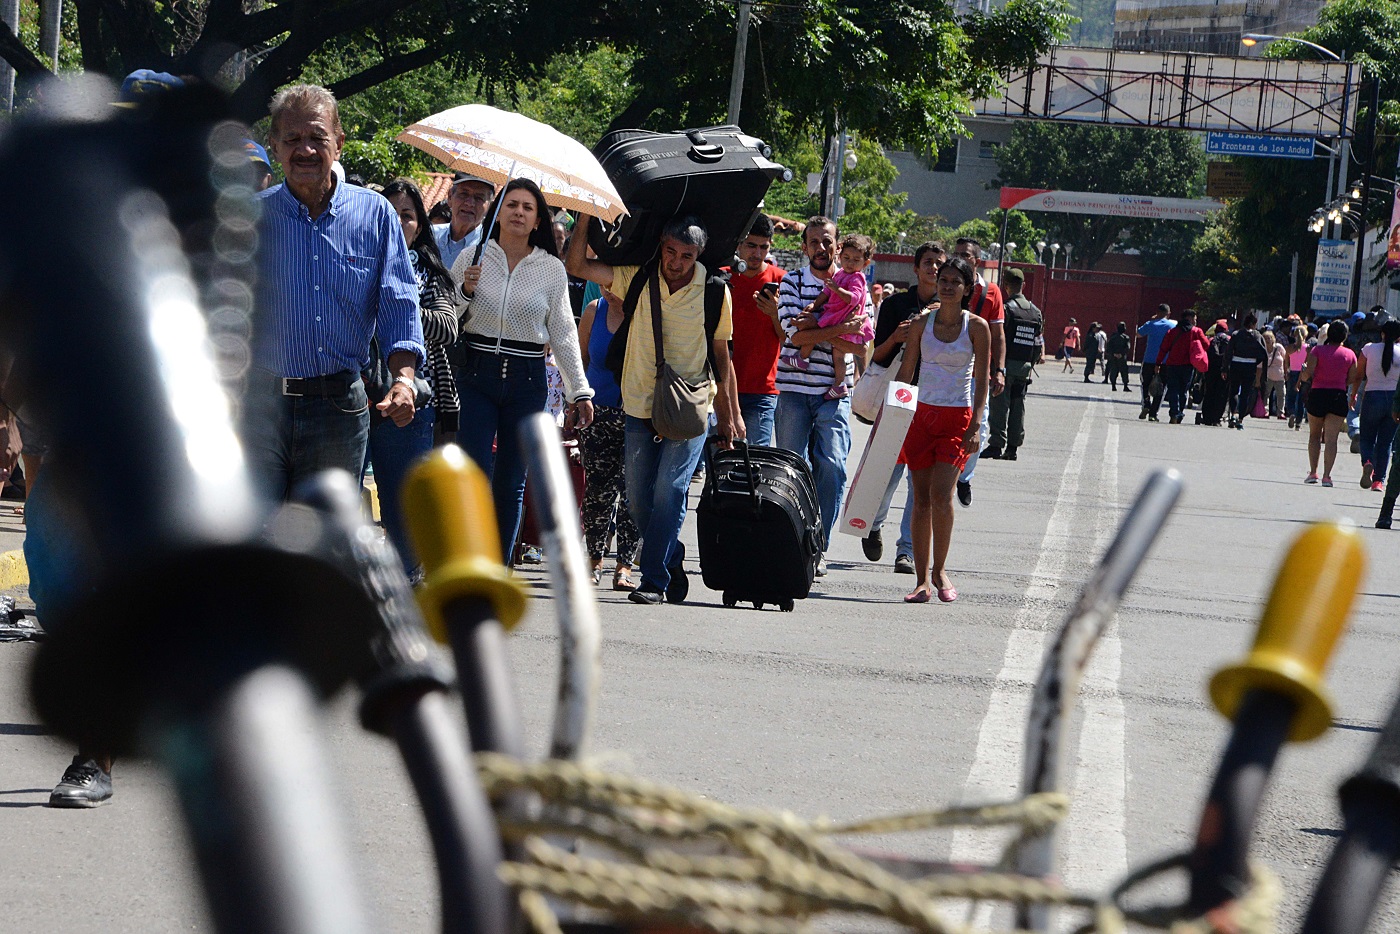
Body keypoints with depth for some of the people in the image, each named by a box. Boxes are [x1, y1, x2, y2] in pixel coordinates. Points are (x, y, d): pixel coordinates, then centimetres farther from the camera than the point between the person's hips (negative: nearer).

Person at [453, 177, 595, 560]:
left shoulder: (552, 269, 7)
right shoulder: (471, 258, 4)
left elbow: (564, 333, 11)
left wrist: (579, 391, 9)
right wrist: (465, 292, -10)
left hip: (527, 379, 2)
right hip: (476, 374, -1)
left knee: (512, 483, 5)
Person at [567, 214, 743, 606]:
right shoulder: (637, 278, -1)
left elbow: (721, 356, 6)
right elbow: (577, 265, -6)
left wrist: (730, 416, 8)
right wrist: (587, 216, -14)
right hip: (641, 407, 3)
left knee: (668, 491, -14)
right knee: (638, 496, 6)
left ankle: (655, 580, -10)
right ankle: (673, 563, 26)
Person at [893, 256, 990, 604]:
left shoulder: (976, 327, -1)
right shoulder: (922, 323, 6)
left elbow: (981, 379, -2)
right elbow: (906, 372, 11)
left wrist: (975, 425, -10)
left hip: (958, 418, -3)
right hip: (923, 414, 3)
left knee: (941, 495, -16)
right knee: (921, 500, 0)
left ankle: (940, 570, 1)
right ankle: (922, 581, 4)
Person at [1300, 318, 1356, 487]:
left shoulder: (1317, 350, -3)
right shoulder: (1350, 354, 1)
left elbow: (1308, 374, -11)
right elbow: (1351, 380, 3)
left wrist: (1304, 377, 11)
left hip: (1318, 394, 0)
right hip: (1338, 396, 0)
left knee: (1314, 435, 16)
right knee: (1331, 437, -3)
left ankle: (1313, 472, 15)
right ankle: (1326, 475, -12)